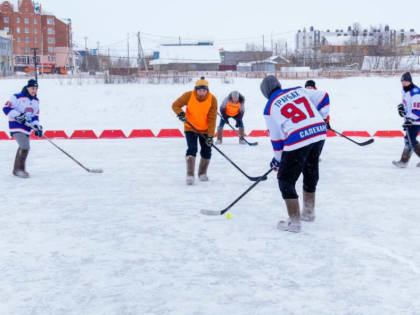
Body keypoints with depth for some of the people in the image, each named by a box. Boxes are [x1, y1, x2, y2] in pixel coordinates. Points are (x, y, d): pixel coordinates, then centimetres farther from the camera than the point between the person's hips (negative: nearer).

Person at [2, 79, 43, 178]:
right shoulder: (17, 97, -13)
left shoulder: (36, 101, 9)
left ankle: (17, 169, 30)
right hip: (16, 126, -8)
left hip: (27, 127, 8)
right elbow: (6, 108, -14)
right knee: (25, 147, -19)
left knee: (23, 148, 16)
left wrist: (37, 126, 1)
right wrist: (17, 115, -25)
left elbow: (35, 115, 15)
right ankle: (19, 169, -6)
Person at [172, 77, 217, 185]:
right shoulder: (188, 96, -19)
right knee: (192, 149, -17)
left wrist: (210, 135, -24)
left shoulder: (212, 99, -18)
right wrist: (180, 113, -29)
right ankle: (190, 175, -15)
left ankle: (202, 173, 28)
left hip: (205, 129, 2)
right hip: (190, 127, -2)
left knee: (207, 151, 5)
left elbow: (212, 119, -18)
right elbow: (175, 105, -8)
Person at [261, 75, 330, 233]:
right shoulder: (299, 90, 15)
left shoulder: (269, 108, 5)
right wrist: (321, 118, 23)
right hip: (319, 133, 6)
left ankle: (294, 221, 6)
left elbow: (276, 137, 9)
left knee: (286, 179, 7)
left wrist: (277, 159, 22)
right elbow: (323, 97, 15)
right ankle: (309, 212, 39)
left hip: (298, 140, -6)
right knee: (311, 172, 25)